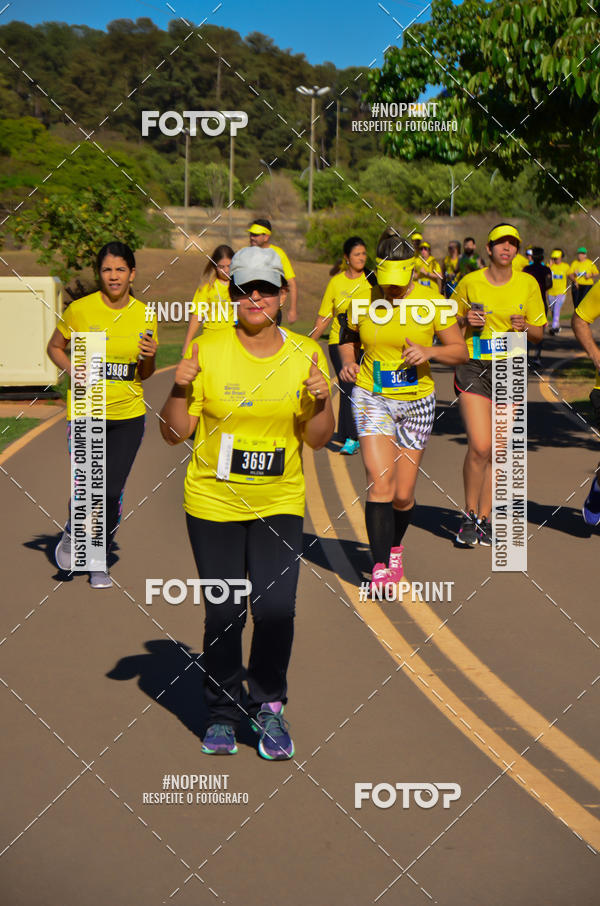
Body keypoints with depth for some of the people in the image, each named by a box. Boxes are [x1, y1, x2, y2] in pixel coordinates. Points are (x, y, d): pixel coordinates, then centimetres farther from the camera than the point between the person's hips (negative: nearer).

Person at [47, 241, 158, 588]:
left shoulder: (145, 315, 2)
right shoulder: (80, 309, -5)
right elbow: (55, 347, 10)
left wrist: (150, 357, -11)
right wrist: (72, 369, -9)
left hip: (129, 415, 2)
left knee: (113, 491, 4)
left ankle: (100, 561, 24)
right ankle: (72, 536, 26)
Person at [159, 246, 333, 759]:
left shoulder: (306, 354, 0)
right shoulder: (207, 351, -5)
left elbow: (317, 440, 3)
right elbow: (175, 434, -2)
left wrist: (321, 400, -15)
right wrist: (180, 390, -19)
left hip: (280, 504, 1)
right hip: (213, 504, -1)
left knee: (276, 609, -9)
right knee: (223, 613, 3)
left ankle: (268, 706, 16)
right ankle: (222, 713, 24)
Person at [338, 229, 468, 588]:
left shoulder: (432, 302, -6)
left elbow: (461, 352, -2)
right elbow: (349, 339, 18)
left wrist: (430, 351, -21)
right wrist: (348, 362, -2)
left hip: (417, 403, 0)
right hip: (372, 398, 0)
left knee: (403, 494, 5)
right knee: (381, 482, -17)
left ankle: (395, 547, 36)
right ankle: (381, 567, -11)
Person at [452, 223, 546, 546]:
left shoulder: (528, 284, 3)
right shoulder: (470, 282, 0)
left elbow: (539, 334, 9)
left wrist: (525, 326, -12)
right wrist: (466, 320, -8)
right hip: (474, 366, -2)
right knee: (479, 447, -13)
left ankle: (484, 518, 17)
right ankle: (469, 516, 5)